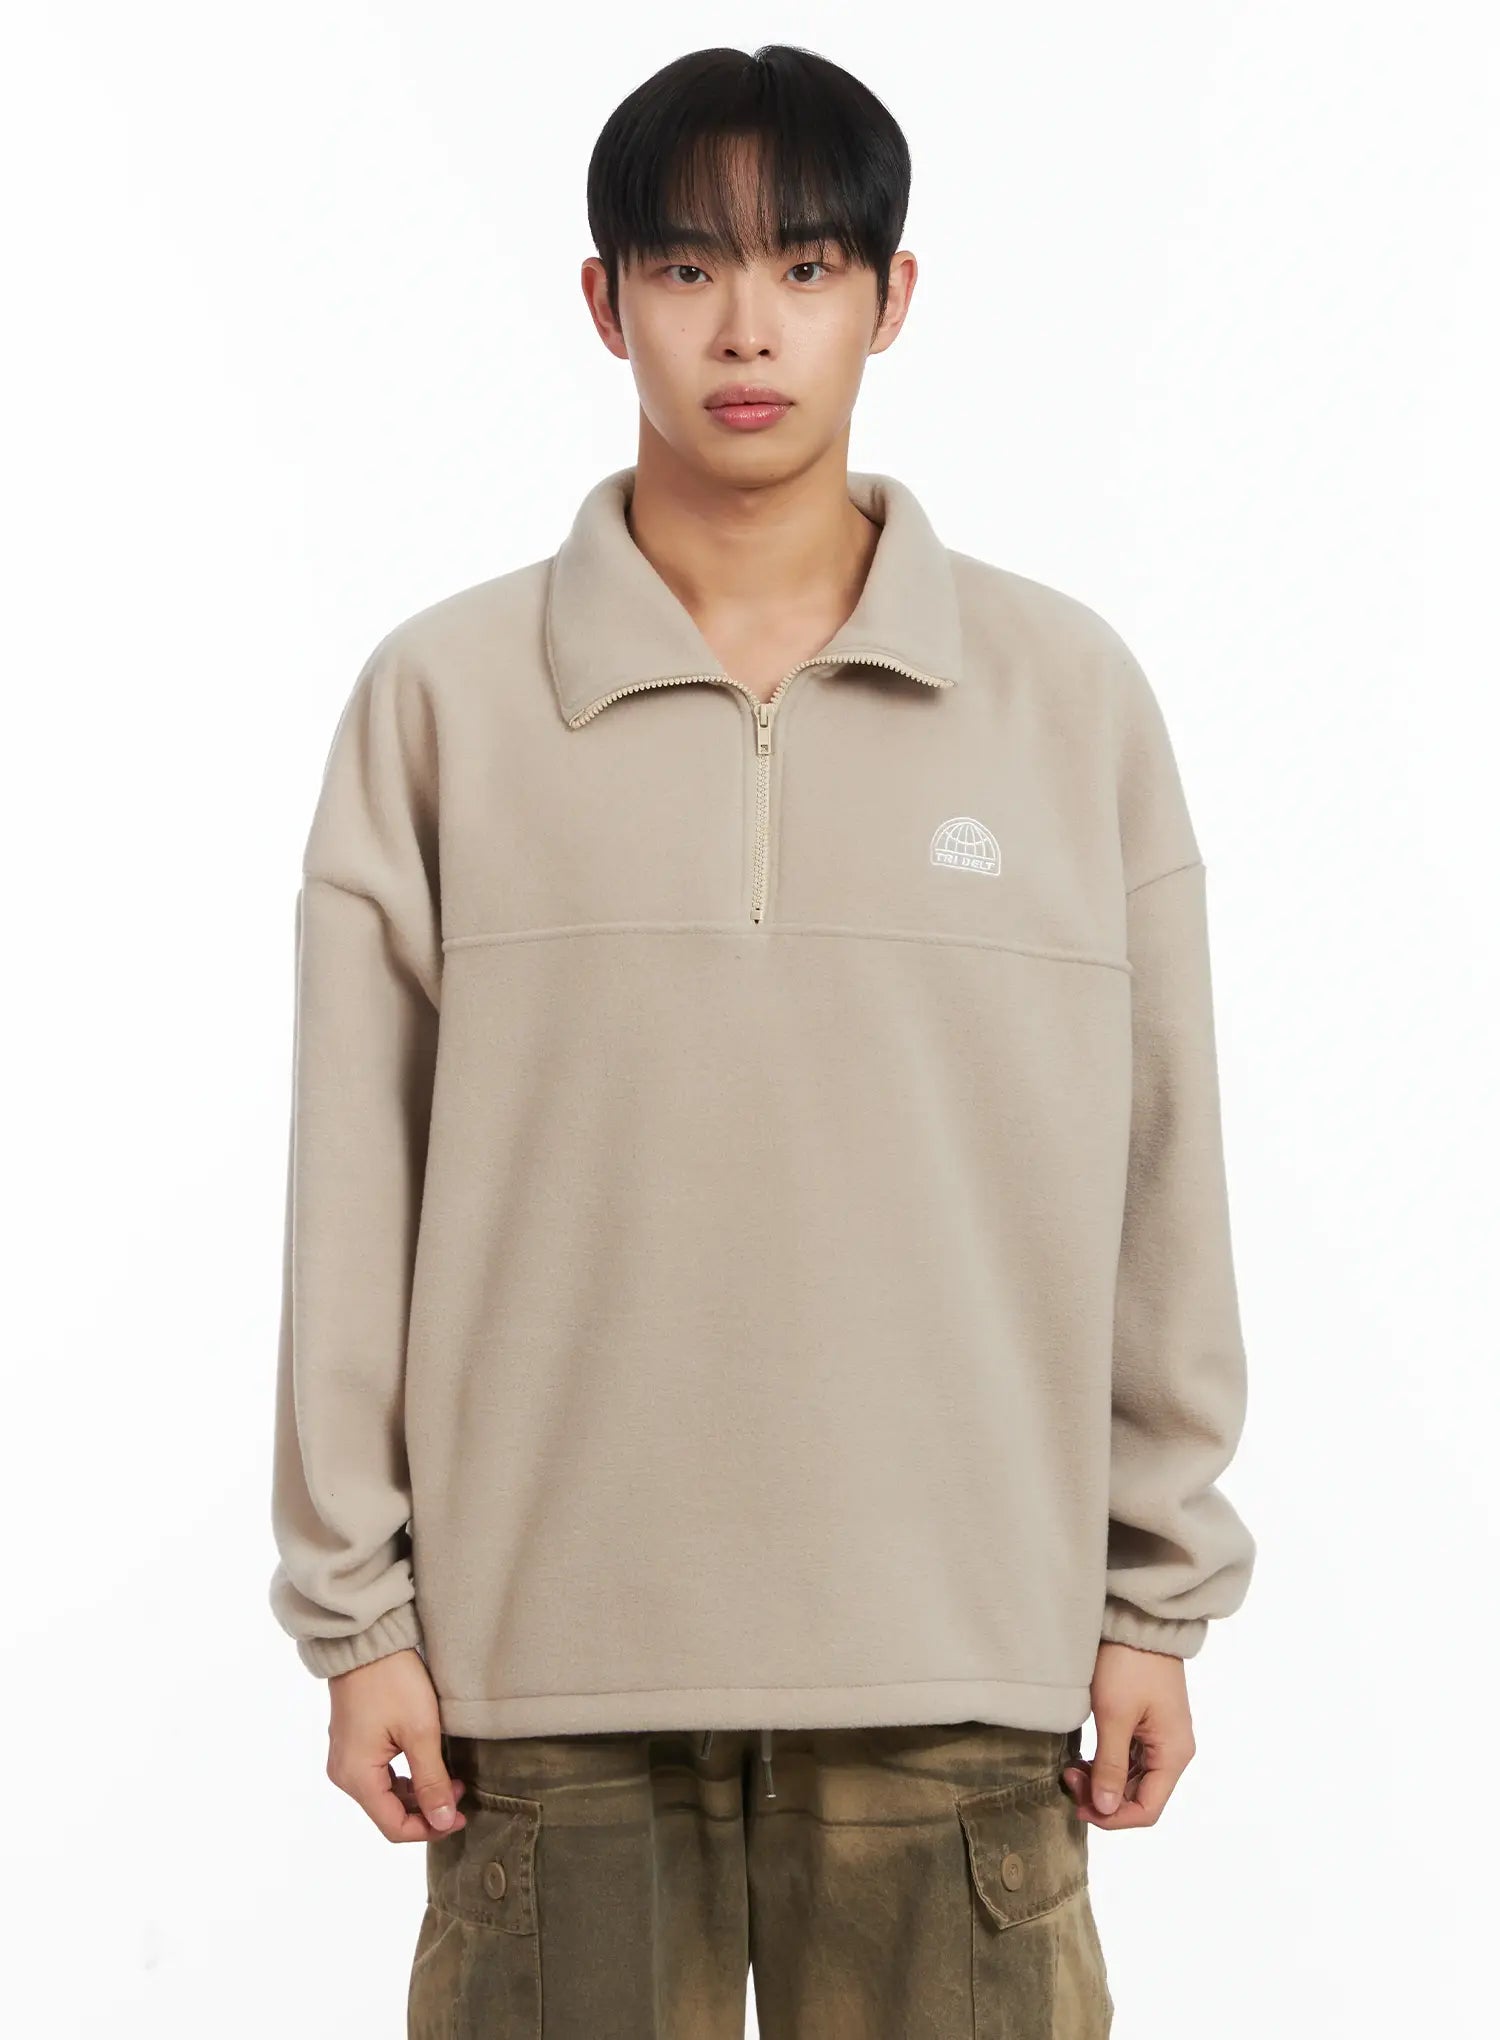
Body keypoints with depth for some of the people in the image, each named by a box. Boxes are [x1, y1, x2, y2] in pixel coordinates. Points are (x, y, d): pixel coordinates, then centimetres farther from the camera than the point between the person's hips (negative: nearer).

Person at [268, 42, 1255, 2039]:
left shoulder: (1071, 693, 3)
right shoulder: (443, 696, 2)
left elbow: (1160, 1185, 6)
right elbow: (358, 1188, 2)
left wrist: (1159, 1598, 6)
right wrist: (355, 1604, 1)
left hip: (958, 1650, 1)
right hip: (548, 1646, 0)